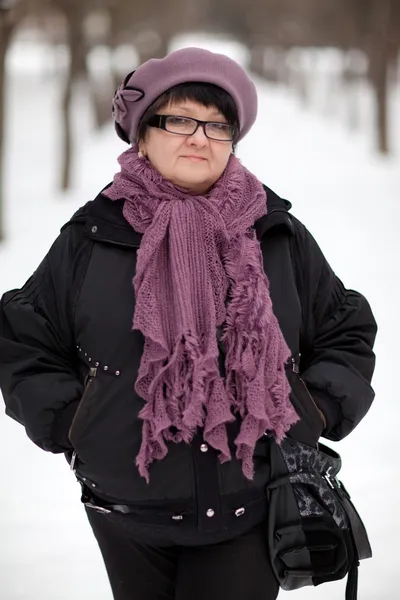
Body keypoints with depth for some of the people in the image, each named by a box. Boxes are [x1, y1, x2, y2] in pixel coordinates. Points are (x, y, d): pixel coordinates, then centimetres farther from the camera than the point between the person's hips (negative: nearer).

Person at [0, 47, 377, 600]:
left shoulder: (279, 236, 5)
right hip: (128, 517, 0)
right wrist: (67, 421, -2)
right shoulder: (89, 241, 2)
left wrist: (318, 413, 1)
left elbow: (348, 334, 14)